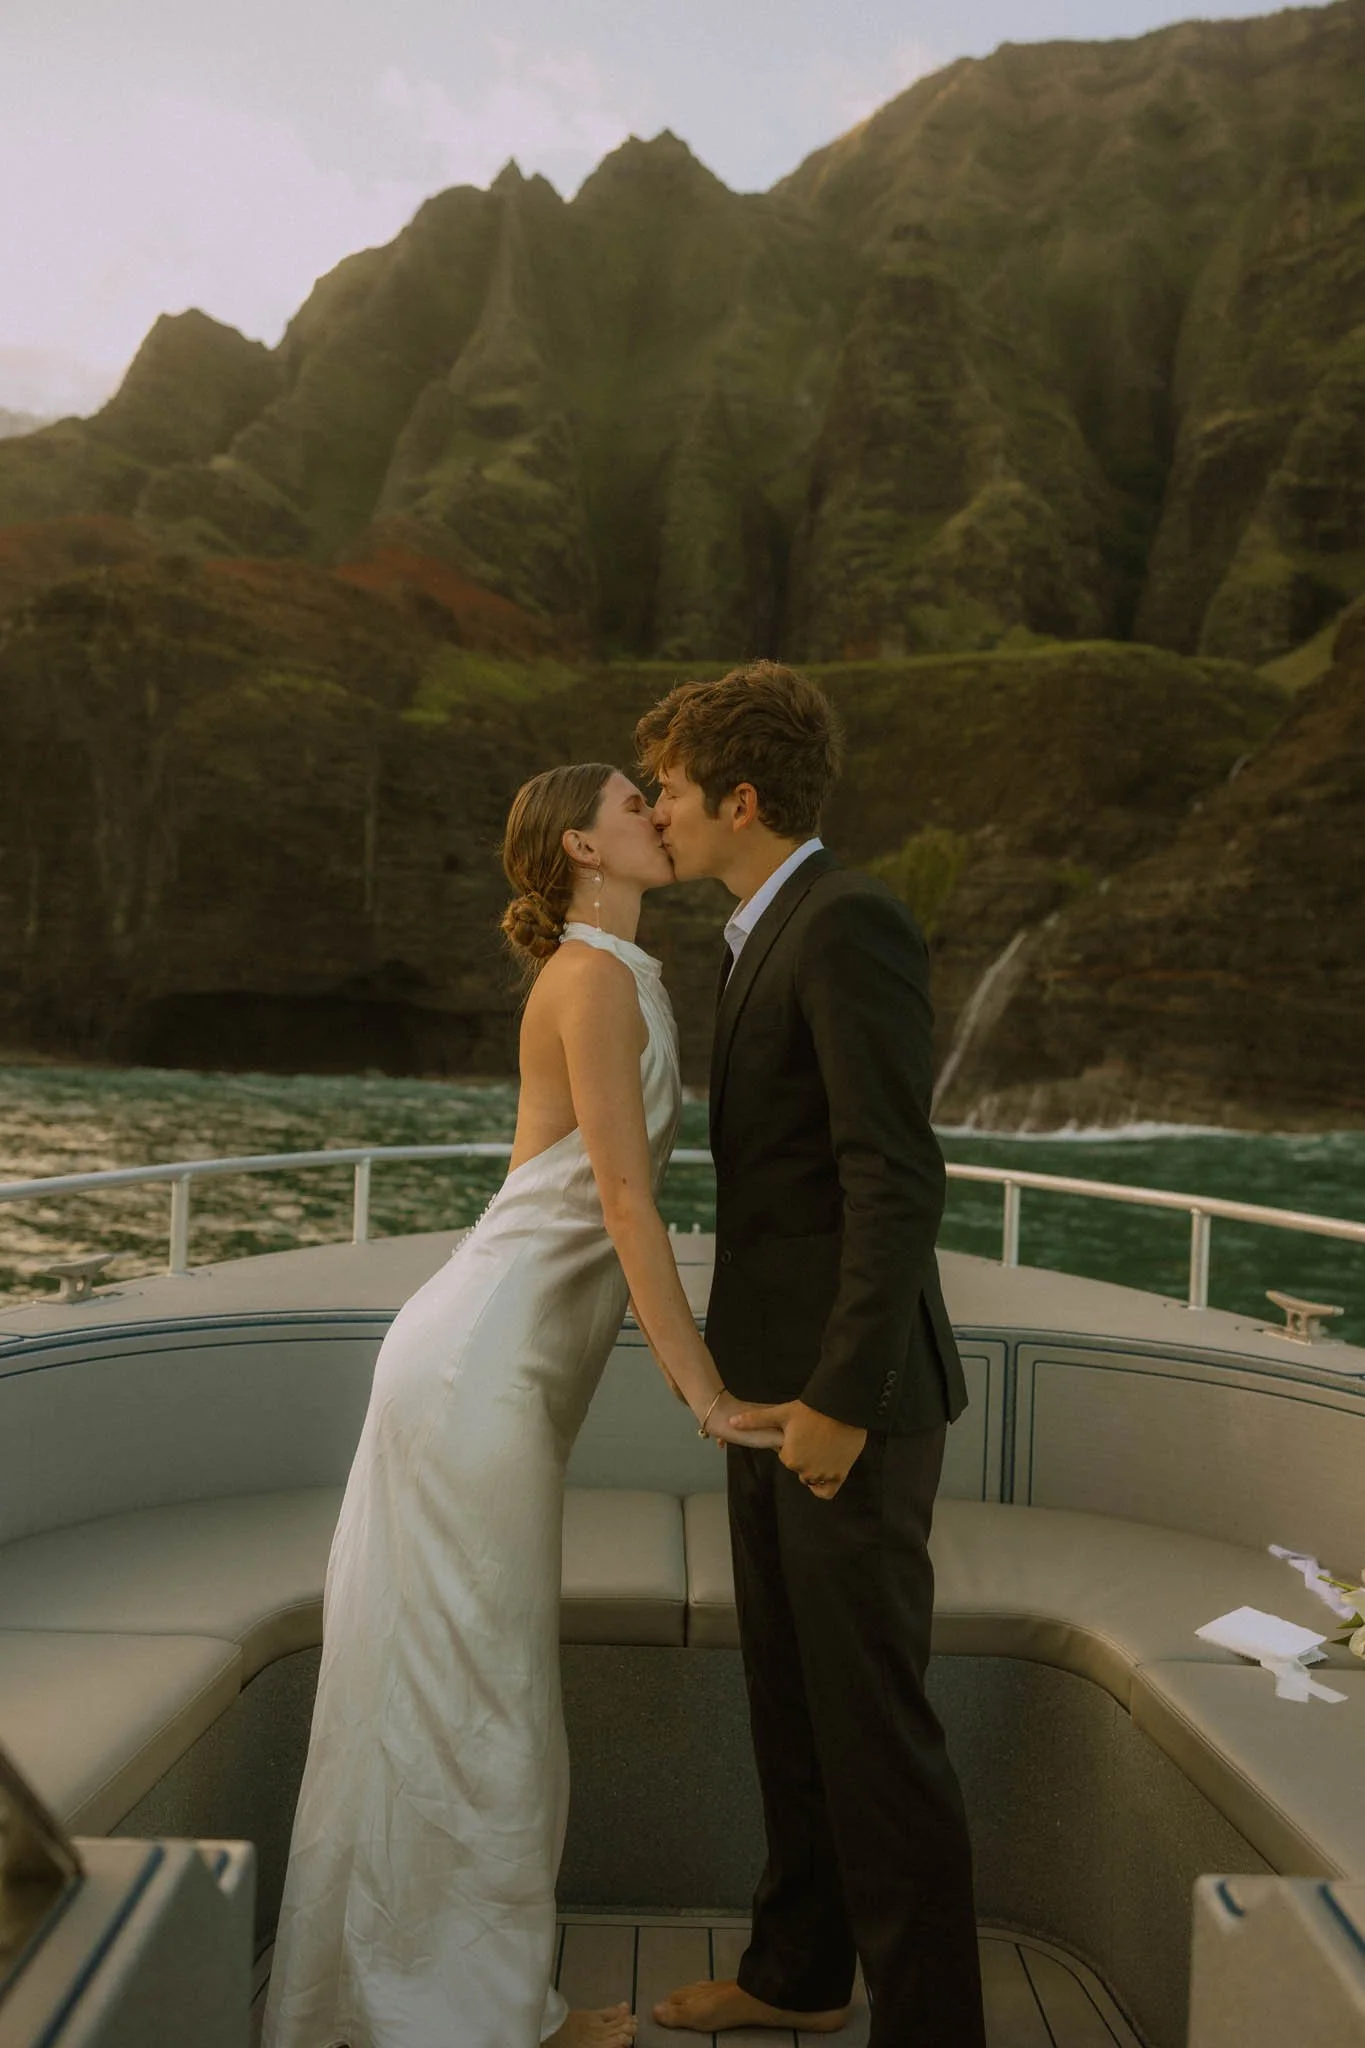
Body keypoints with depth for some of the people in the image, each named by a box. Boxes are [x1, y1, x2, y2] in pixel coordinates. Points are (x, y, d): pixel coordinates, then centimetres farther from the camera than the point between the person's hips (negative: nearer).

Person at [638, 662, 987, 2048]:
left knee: (870, 1717, 1)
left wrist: (842, 1401, -22)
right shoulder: (776, 936, 14)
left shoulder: (850, 923, -17)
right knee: (789, 1697, 19)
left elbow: (899, 1181, -23)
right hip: (779, 1385, 10)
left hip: (849, 1392, -10)